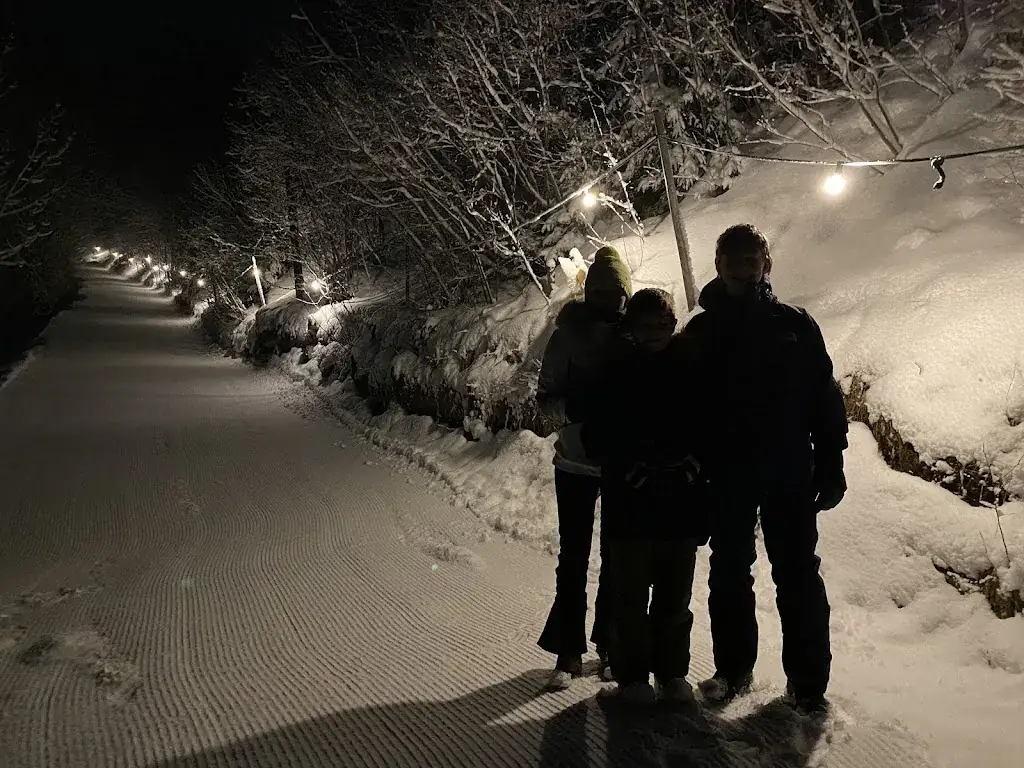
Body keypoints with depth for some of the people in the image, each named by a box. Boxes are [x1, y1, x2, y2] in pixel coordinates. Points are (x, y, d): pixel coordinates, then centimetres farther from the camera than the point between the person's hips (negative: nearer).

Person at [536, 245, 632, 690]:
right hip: (577, 464, -1)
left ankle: (609, 643, 26)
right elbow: (545, 397, -2)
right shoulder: (568, 335, -3)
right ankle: (568, 652, 13)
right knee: (573, 559, 3)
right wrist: (570, 408, -23)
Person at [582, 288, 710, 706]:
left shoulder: (691, 370, 4)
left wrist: (694, 460, -10)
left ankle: (672, 671, 28)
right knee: (631, 597, 6)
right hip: (630, 506, -2)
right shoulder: (616, 374, -1)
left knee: (676, 595, 12)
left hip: (682, 503, 2)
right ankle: (632, 675, 19)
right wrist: (629, 463, -16)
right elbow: (596, 436, -3)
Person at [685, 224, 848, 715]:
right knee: (729, 574, 9)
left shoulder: (795, 325, 4)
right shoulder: (701, 332, 5)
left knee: (798, 574, 3)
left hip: (789, 473, -1)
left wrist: (830, 464, -3)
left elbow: (825, 398, 3)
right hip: (727, 476, 1)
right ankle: (733, 668, 22)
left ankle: (808, 681, 10)